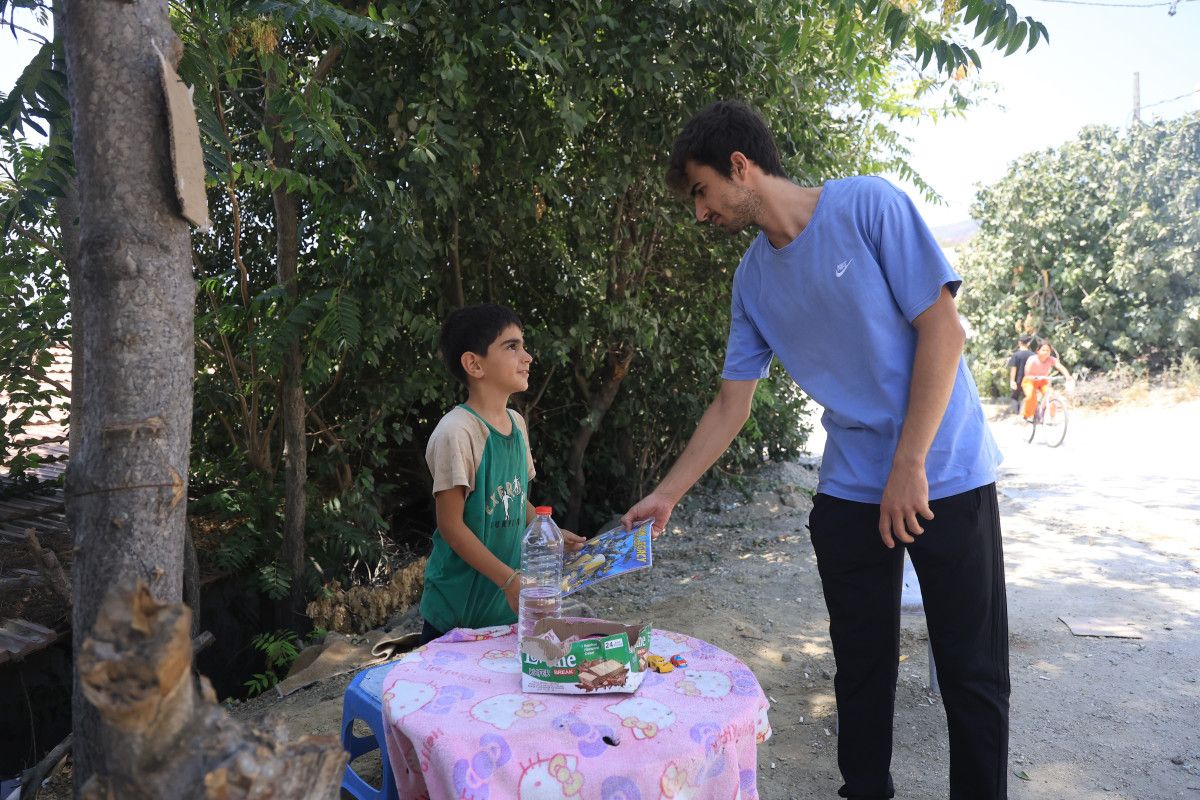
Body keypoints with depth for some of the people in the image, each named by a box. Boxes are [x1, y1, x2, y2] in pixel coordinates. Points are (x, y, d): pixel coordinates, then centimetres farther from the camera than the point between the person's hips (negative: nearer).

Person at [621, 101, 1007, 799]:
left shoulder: (868, 205, -10)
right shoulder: (754, 277, 5)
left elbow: (943, 329, -13)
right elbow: (730, 408, 9)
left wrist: (909, 465, -15)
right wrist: (665, 497, 8)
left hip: (944, 478, -4)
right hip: (849, 489, 4)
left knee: (972, 671, 4)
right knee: (862, 666, 10)